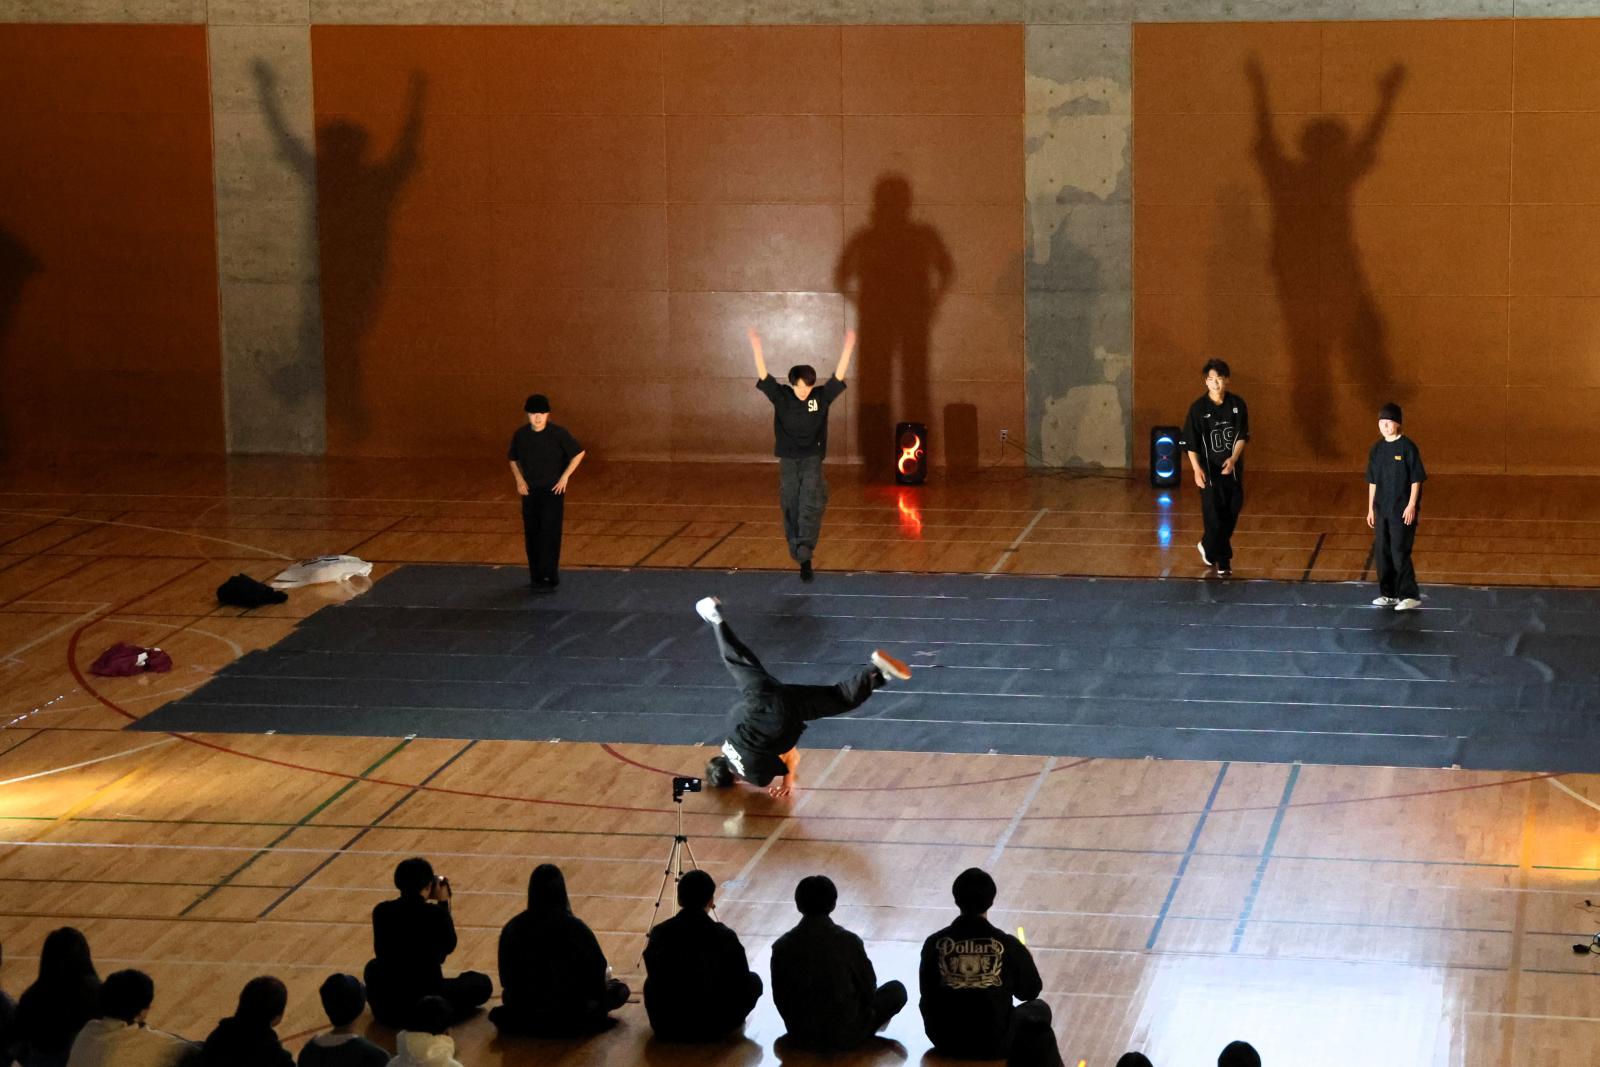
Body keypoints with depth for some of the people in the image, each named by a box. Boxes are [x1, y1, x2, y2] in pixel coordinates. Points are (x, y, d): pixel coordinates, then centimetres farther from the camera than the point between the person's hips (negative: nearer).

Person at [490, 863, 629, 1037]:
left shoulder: (512, 928, -10)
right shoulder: (575, 928, -18)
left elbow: (507, 982, 1)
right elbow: (598, 969, -8)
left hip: (525, 1007, 3)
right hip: (568, 1006, -3)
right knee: (620, 991, 17)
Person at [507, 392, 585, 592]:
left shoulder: (558, 433, -12)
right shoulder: (520, 435, -2)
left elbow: (579, 453, -3)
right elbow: (513, 459, 16)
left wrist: (565, 477, -7)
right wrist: (519, 479, 2)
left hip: (553, 490, -4)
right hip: (530, 490, 4)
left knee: (549, 532, -11)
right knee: (531, 534, 6)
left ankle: (549, 576, -11)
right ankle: (536, 576, 16)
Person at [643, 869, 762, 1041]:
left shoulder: (659, 933, -5)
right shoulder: (724, 937, -11)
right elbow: (742, 985, 0)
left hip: (665, 1028, 3)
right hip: (713, 1028, -3)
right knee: (754, 982, 21)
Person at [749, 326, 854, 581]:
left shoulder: (822, 396, -4)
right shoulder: (781, 397, -5)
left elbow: (839, 375, -10)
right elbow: (763, 376, -13)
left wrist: (848, 347, -21)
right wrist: (756, 348, -26)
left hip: (812, 460, -1)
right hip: (788, 462, 1)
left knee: (811, 507, -17)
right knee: (791, 510, 5)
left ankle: (805, 553, -24)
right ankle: (800, 558, 16)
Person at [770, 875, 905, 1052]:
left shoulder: (782, 946, -10)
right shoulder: (849, 942, -15)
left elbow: (780, 999, 0)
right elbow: (868, 990, -3)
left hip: (801, 1037, 3)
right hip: (845, 1035, -3)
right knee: (897, 991, 17)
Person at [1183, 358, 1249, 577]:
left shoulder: (1237, 404, -1)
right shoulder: (1198, 408, -8)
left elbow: (1242, 435, -1)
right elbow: (1190, 443, -7)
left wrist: (1234, 458, -18)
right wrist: (1197, 469, -18)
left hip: (1233, 469, 3)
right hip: (1209, 471, -3)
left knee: (1231, 514, 9)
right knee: (1214, 516, -3)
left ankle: (1209, 547, 33)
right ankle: (1222, 561, 12)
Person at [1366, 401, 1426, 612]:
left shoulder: (1408, 447, -9)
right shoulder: (1377, 449, 9)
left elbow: (1416, 479, -9)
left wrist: (1411, 505, -15)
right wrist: (1371, 508, 12)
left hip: (1402, 511, -6)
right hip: (1381, 510, 6)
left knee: (1400, 552, -8)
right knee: (1381, 552, 8)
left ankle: (1410, 596, -1)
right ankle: (1389, 594, 20)